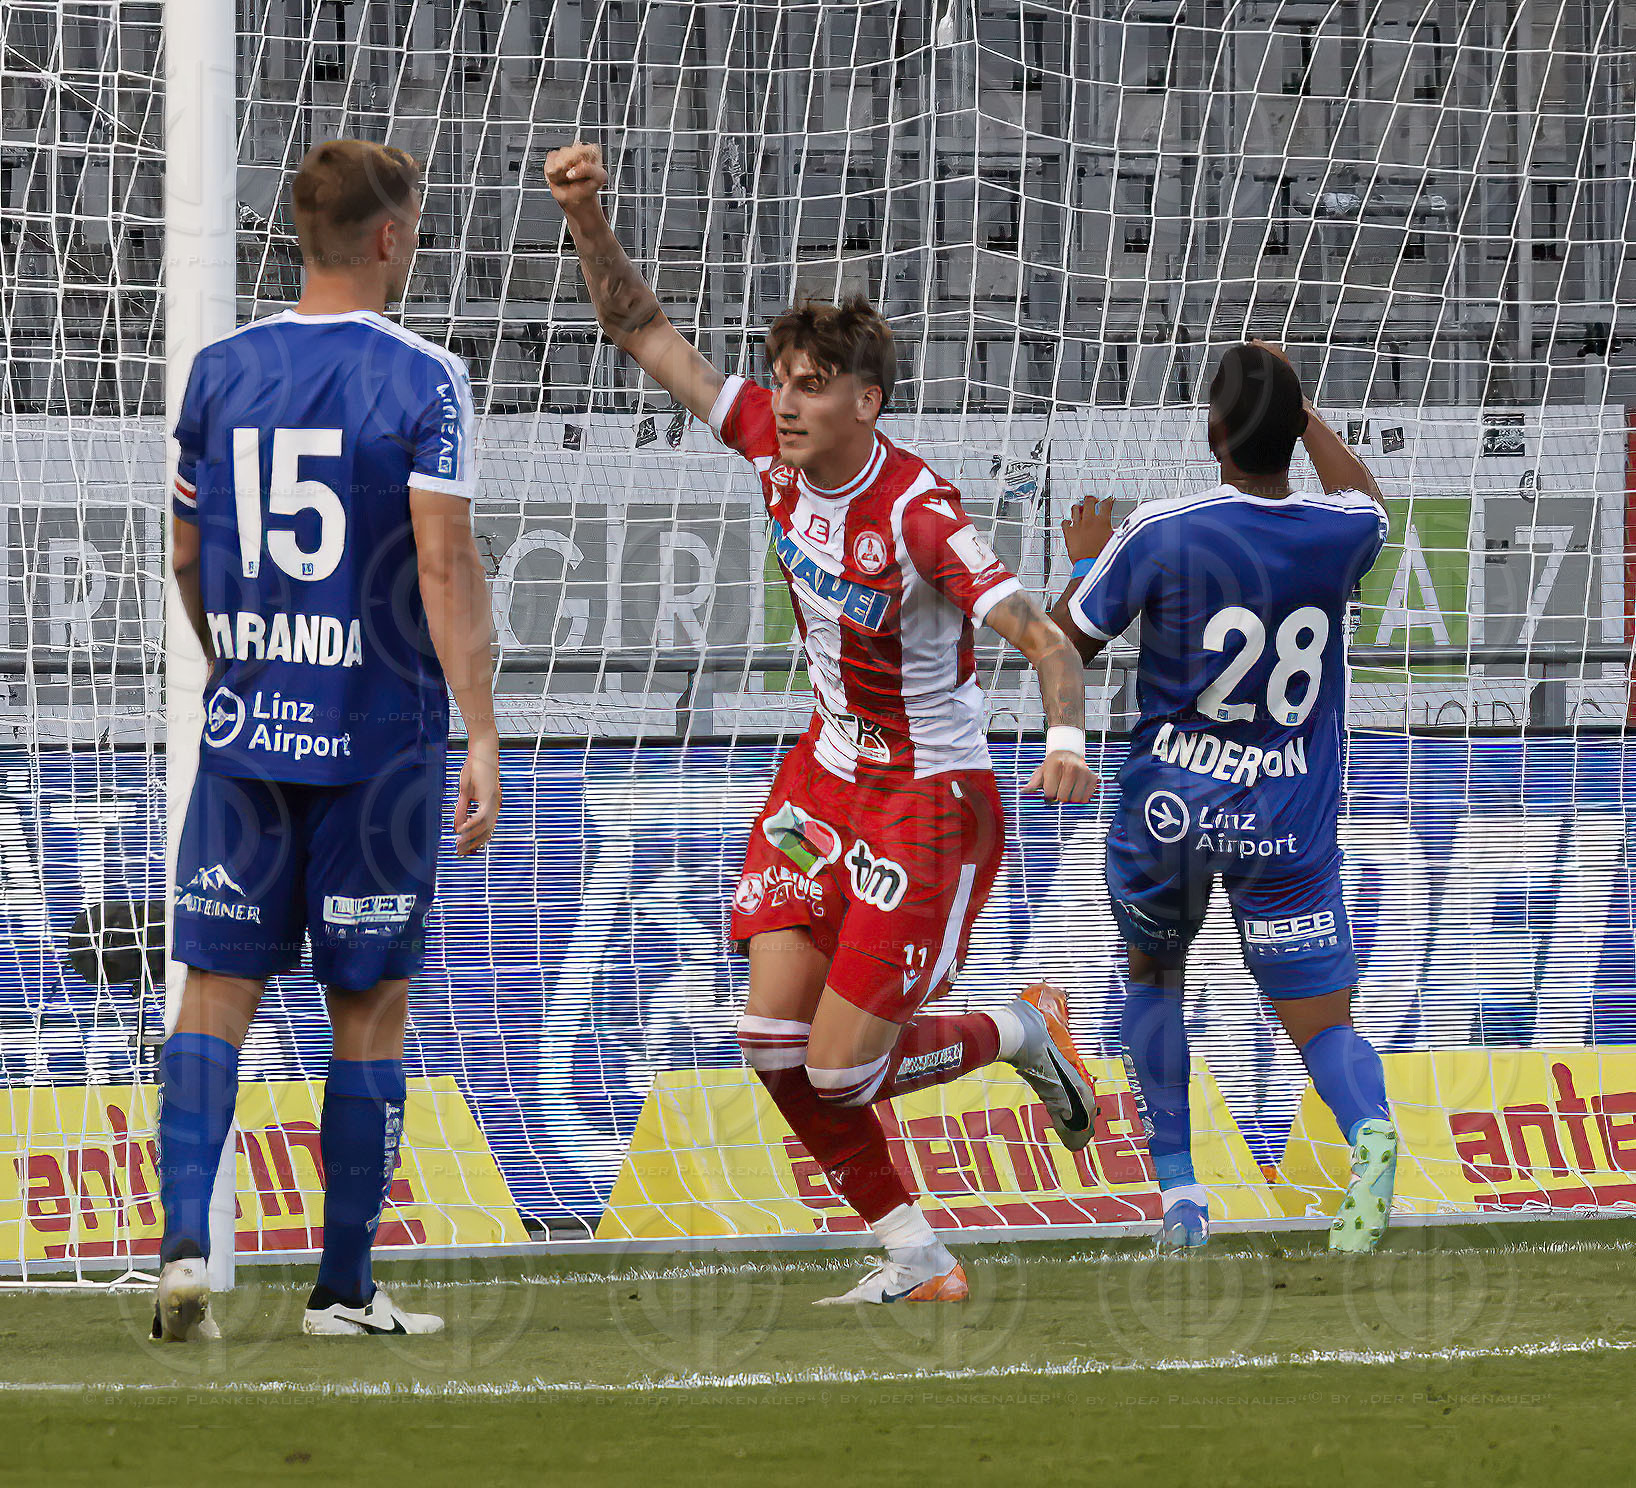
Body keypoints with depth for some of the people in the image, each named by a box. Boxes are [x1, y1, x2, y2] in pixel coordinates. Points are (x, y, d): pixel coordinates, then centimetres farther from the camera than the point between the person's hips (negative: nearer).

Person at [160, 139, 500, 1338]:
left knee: (219, 990, 6)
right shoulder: (422, 380, -7)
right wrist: (482, 737, -13)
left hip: (245, 729, 3)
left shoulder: (221, 371, 5)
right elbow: (445, 565, -14)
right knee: (372, 1006, 6)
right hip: (380, 736, -3)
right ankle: (345, 1288, 9)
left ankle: (185, 1238, -13)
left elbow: (187, 555, 13)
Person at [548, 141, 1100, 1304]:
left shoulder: (918, 514, -26)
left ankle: (1023, 1032, 21)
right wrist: (587, 220, -16)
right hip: (828, 772, 7)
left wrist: (1067, 737, -52)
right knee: (775, 1041, -2)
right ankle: (916, 1259, 13)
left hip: (933, 798, -7)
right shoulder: (771, 443, -8)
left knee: (840, 1069, -8)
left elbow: (1046, 640, -32)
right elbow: (644, 331, -1)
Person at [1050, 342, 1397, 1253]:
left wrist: (1086, 562, 17)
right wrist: (1305, 413, 29)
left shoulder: (1158, 535, -14)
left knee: (1154, 975, 26)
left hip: (1172, 806, -1)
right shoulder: (1339, 534, -5)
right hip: (1289, 822, 1)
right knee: (1325, 1020, 1)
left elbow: (1065, 645, 0)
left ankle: (1179, 1189, 18)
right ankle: (1369, 1127, -34)